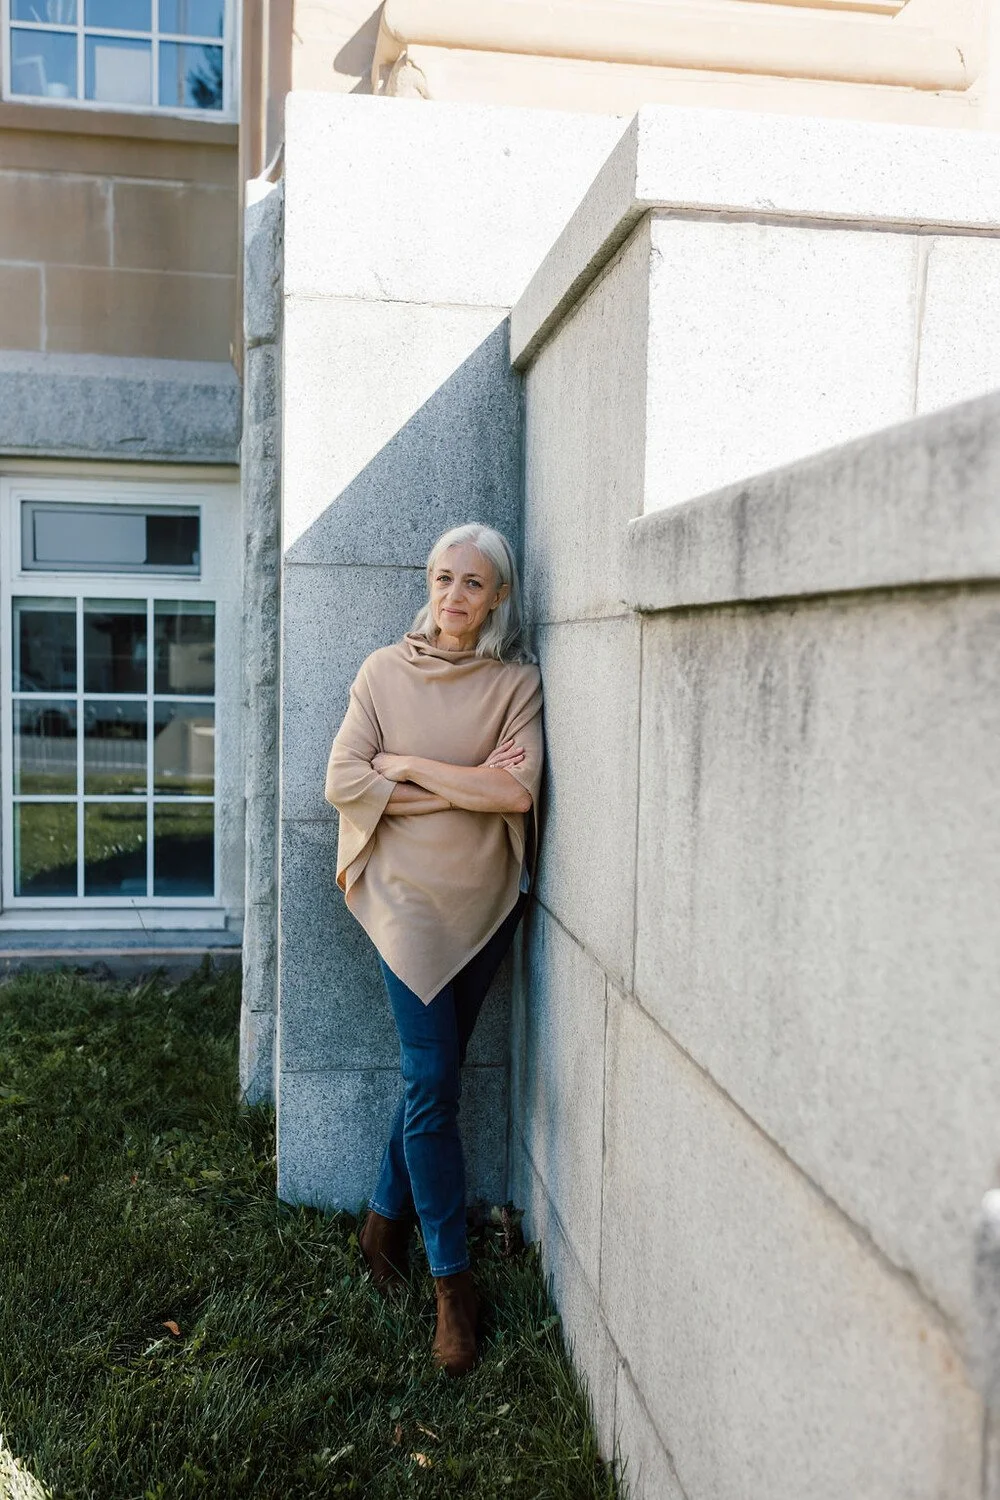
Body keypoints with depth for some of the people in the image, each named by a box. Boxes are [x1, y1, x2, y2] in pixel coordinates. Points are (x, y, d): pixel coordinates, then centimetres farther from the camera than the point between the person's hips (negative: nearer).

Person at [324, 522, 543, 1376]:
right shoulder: (384, 672, -1)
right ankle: (453, 1281, 10)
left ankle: (388, 1217, 35)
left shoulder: (517, 681, -1)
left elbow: (519, 790, -15)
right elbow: (343, 780, -9)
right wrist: (465, 782, -14)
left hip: (487, 901, 2)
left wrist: (409, 767, -12)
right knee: (432, 1086, -3)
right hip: (409, 896, -2)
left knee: (434, 1074, 13)